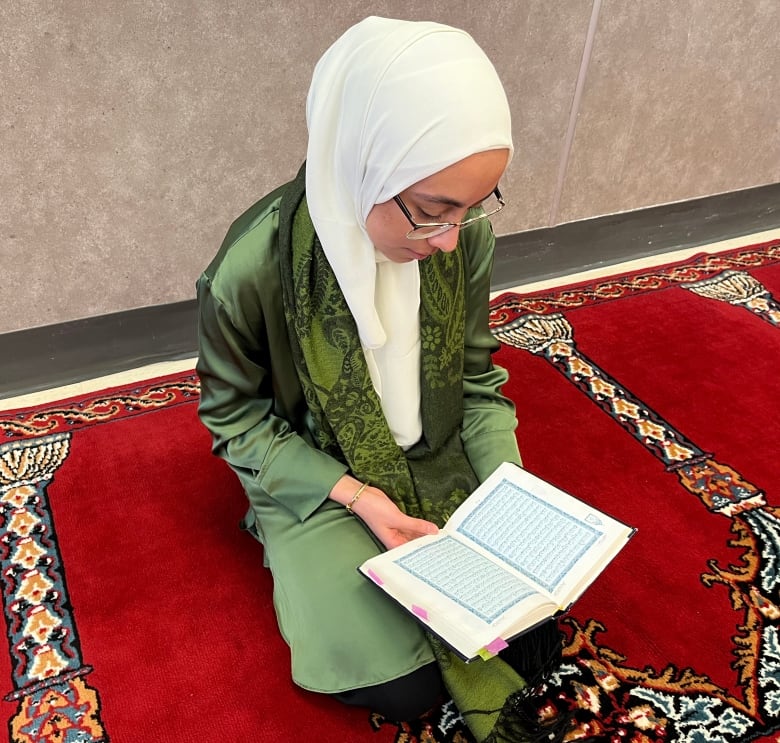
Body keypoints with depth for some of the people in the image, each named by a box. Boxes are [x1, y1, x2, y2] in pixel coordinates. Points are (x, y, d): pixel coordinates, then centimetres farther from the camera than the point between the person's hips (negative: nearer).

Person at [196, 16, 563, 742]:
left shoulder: (464, 234, -17)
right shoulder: (253, 268, -29)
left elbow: (474, 375, -2)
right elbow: (234, 415, -12)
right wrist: (354, 494, -20)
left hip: (443, 466, 4)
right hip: (320, 484, -3)